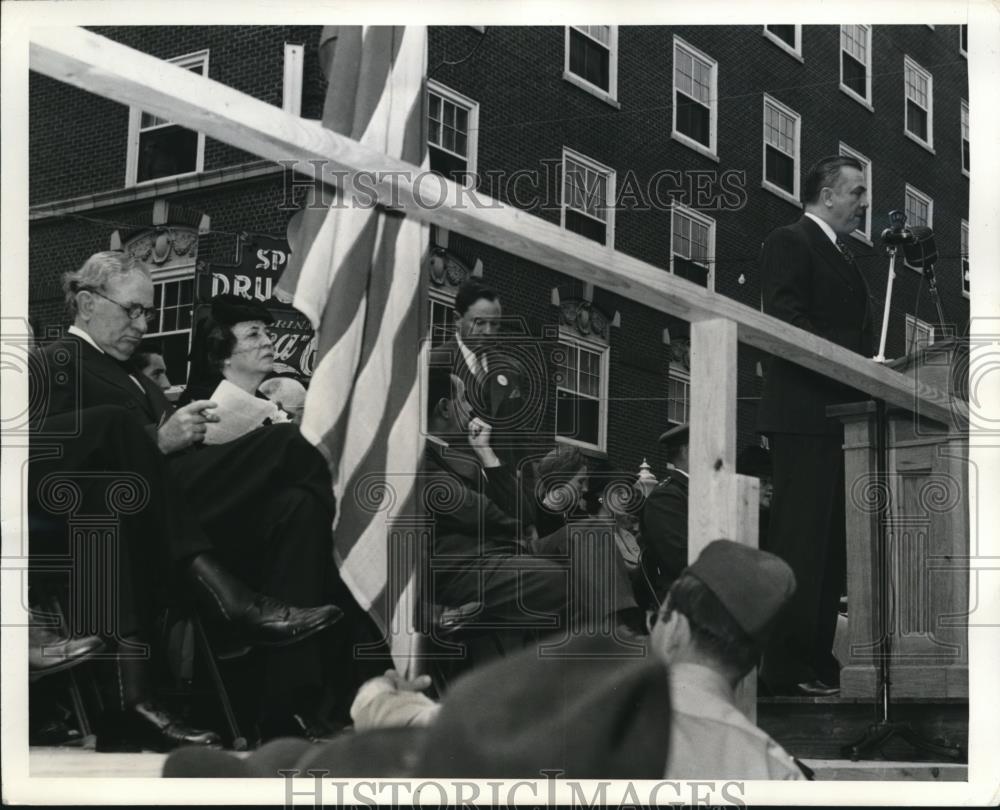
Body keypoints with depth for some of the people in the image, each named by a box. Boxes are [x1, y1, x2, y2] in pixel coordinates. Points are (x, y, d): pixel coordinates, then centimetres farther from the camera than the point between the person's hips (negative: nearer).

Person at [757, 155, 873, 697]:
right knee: (800, 541, -10)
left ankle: (817, 661, 14)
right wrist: (855, 365, -20)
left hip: (842, 414, 9)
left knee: (832, 546, 9)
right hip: (805, 413, -9)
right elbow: (785, 319, -16)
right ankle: (787, 667, -9)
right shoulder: (789, 243, -4)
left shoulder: (843, 259, 25)